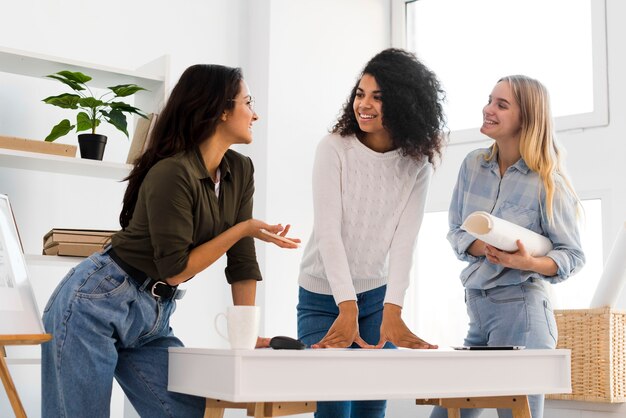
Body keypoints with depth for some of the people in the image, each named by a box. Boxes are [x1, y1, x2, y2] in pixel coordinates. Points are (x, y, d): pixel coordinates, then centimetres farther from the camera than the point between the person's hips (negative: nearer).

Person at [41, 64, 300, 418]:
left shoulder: (241, 171, 3)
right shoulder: (172, 173, -21)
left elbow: (242, 260, 4)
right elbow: (175, 268, -17)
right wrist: (242, 229, -16)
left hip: (152, 318, 8)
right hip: (96, 304, -7)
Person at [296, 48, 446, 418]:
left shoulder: (416, 164, -5)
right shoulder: (334, 150, -13)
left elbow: (404, 241, -13)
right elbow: (328, 232, -21)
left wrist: (392, 312, -25)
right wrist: (347, 309, -30)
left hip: (377, 296, 3)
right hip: (324, 298, -2)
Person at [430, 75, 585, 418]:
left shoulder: (547, 182, -9)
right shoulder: (473, 165, 5)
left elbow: (573, 255, -5)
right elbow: (455, 232, 8)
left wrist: (530, 263, -25)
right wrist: (483, 248, -14)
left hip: (520, 308, -6)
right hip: (476, 305, 6)